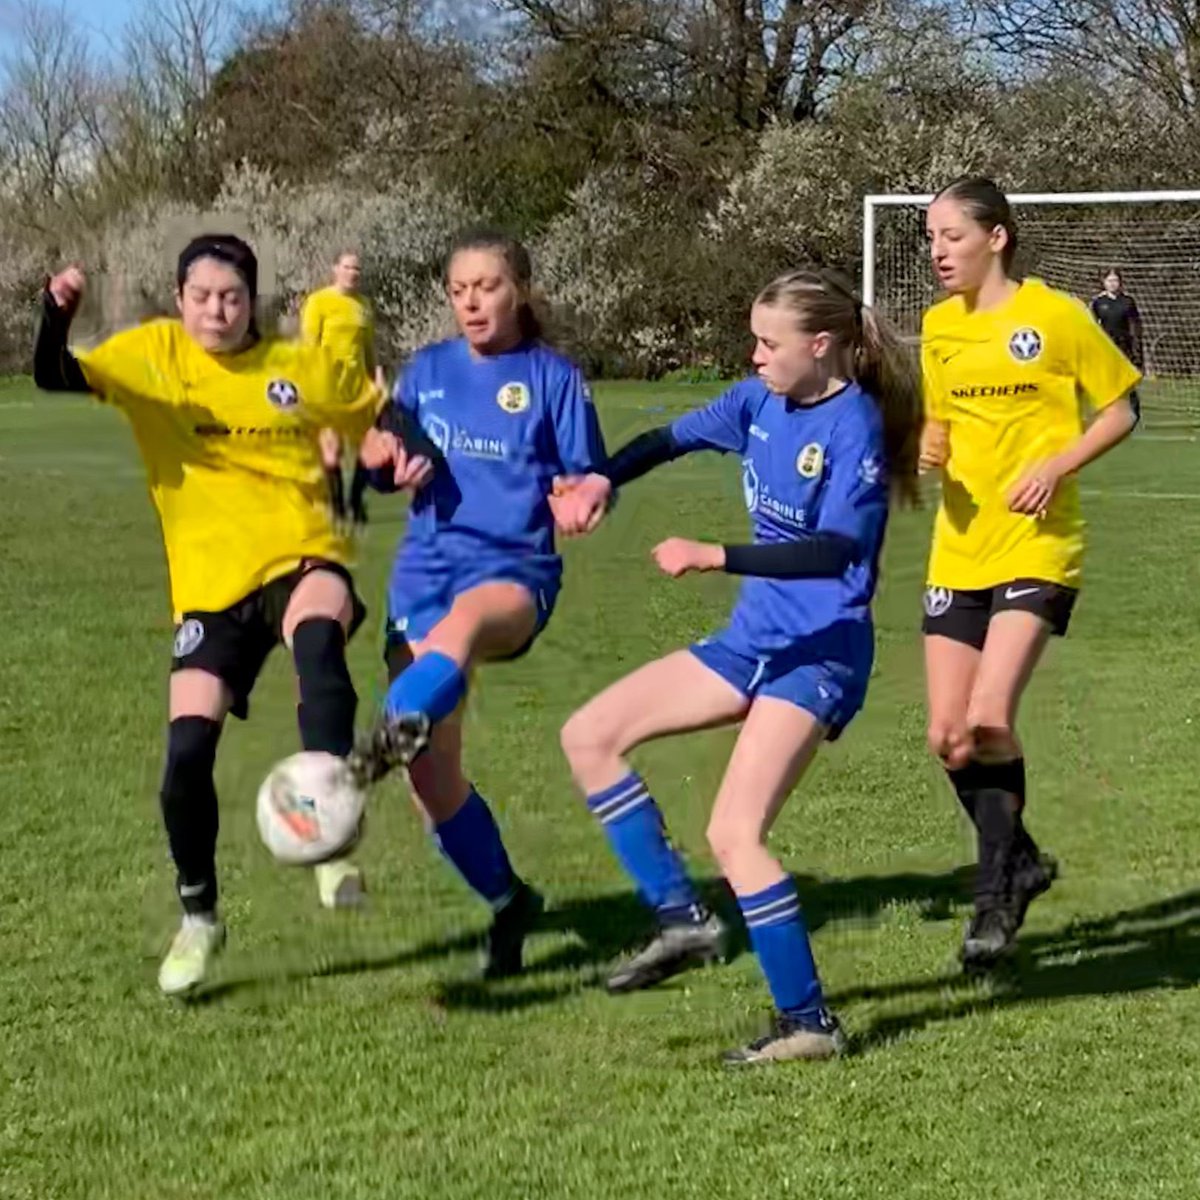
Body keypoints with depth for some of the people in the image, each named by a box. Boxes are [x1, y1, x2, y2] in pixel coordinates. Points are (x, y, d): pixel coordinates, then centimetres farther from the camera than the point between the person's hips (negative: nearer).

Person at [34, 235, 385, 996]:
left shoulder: (305, 367, 4)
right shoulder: (153, 354, 2)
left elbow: (382, 417, 18)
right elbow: (57, 378, -12)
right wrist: (58, 314, -32)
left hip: (301, 559, -1)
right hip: (211, 582, 1)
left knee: (319, 640, -37)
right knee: (188, 750, -8)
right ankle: (198, 917, 17)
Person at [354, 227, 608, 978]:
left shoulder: (553, 376, 2)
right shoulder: (428, 370, 12)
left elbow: (587, 480, 3)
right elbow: (385, 465, 16)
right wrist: (388, 461, -8)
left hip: (515, 570, -4)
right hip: (425, 574, 4)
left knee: (462, 623, -43)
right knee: (434, 780, -1)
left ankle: (386, 744, -70)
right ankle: (508, 903, 22)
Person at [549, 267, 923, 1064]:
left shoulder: (854, 425, -17)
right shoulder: (762, 401, 5)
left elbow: (834, 549, -29)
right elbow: (678, 438, 19)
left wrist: (715, 558, -35)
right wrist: (603, 480, 1)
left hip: (820, 654, -9)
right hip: (754, 638, 9)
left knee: (733, 834, -18)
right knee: (590, 737, 5)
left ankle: (809, 1024, -5)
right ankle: (683, 918, 7)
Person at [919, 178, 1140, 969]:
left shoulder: (1055, 316, -7)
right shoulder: (939, 325, 9)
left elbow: (1121, 410, 0)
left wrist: (1055, 466, -15)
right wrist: (930, 447, -3)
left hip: (1036, 546, -6)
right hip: (959, 552, 6)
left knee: (988, 720, -19)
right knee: (948, 738, 1)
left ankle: (996, 889, 3)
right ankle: (1018, 864, 26)